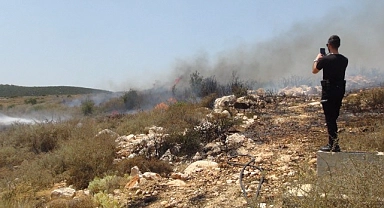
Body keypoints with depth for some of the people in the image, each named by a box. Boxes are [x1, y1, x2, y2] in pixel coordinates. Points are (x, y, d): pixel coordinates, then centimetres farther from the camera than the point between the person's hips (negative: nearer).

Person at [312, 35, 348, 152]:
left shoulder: (325, 59, -15)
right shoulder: (344, 60, 3)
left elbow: (314, 71, 1)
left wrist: (317, 59, 17)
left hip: (329, 91, -6)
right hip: (340, 90, 6)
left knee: (330, 118, -2)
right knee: (334, 117, 16)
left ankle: (334, 145, -2)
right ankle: (333, 143, 24)